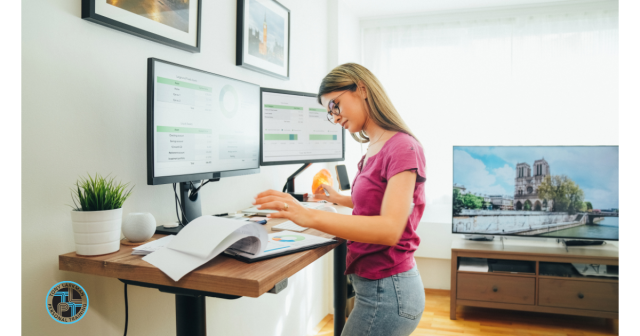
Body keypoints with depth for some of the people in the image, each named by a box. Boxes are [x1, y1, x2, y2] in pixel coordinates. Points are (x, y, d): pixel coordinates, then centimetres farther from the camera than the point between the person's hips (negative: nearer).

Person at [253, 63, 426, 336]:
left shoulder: (402, 147, -17)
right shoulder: (374, 150, 6)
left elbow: (390, 229, -29)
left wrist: (310, 216, -36)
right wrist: (340, 199, 22)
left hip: (386, 292, -8)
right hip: (378, 285, 8)